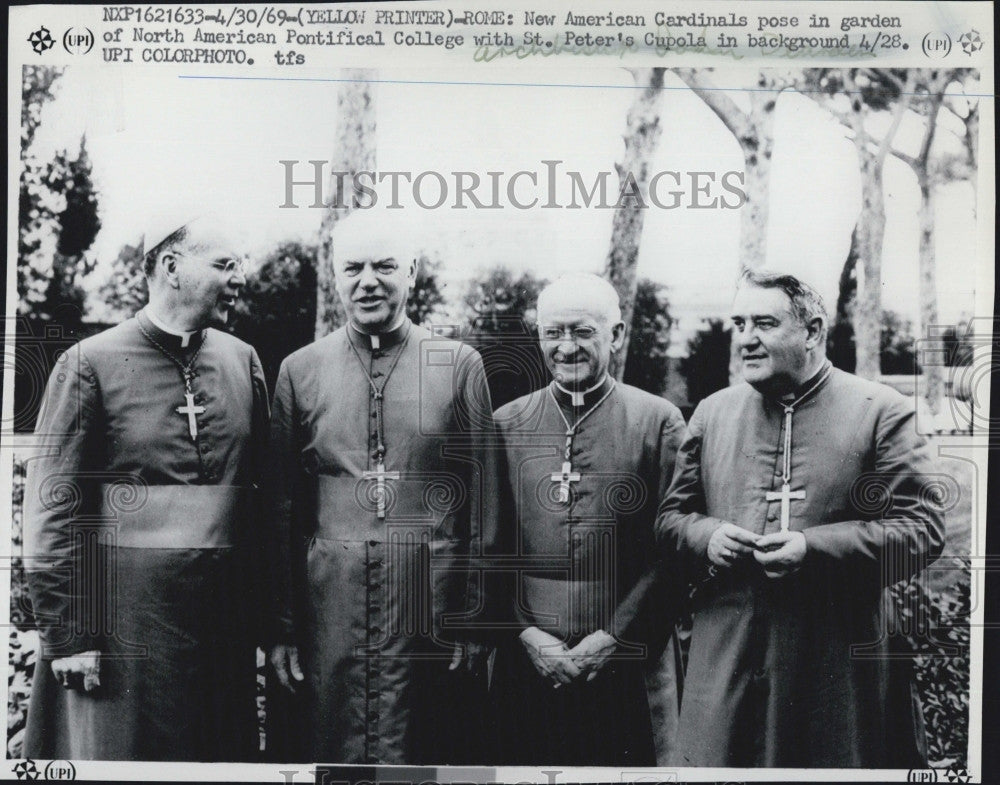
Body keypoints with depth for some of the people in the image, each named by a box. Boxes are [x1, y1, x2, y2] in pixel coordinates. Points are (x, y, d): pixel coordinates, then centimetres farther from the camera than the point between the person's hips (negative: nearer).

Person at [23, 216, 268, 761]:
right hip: (122, 620, -4)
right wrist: (66, 638, -10)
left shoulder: (242, 361, 6)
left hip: (225, 623, 4)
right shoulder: (90, 364, -6)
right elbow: (50, 509, -7)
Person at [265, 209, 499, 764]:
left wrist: (474, 620, 0)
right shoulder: (299, 371, 6)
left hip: (430, 612, -1)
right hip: (329, 609, 1)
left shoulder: (459, 366, 3)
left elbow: (483, 504, 3)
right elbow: (281, 509, 7)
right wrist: (281, 627, 4)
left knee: (431, 757, 8)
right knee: (331, 750, 9)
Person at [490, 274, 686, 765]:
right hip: (525, 663, 2)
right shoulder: (505, 425, 5)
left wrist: (614, 637, -9)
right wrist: (526, 633, -4)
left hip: (625, 664, -2)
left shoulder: (658, 421, -1)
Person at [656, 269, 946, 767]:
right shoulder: (711, 413, 11)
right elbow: (671, 516, 15)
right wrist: (707, 536, -8)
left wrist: (815, 547, -19)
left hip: (840, 667, -3)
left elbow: (924, 529, -7)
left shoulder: (881, 413, -2)